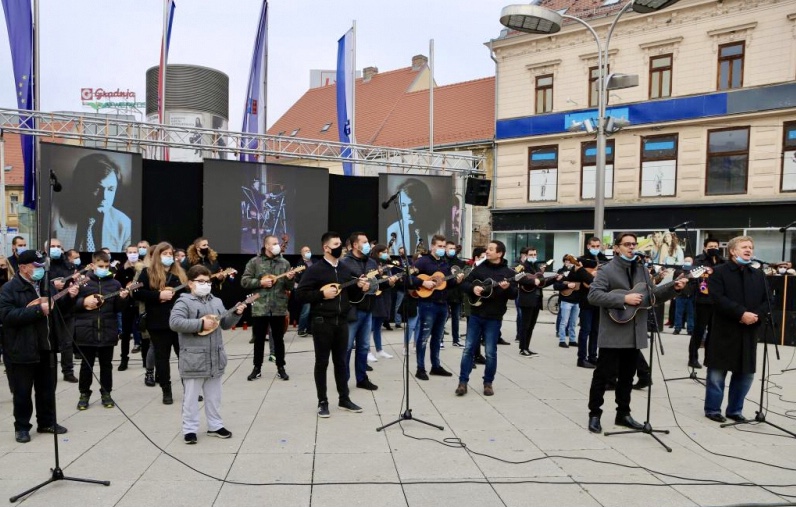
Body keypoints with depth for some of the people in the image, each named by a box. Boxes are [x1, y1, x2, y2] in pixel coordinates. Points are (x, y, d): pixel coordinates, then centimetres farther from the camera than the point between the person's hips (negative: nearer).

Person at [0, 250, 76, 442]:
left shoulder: (44, 284, 10)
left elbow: (57, 307, 17)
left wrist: (69, 297, -3)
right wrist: (38, 310, -26)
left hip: (45, 346, 6)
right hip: (21, 349, -6)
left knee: (47, 389, 14)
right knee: (22, 392, 5)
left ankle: (47, 422, 26)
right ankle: (21, 427, 18)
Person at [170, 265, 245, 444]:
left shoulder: (216, 302, 10)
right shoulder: (184, 302, -10)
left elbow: (225, 323, 13)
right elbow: (174, 322, -24)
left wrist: (236, 313, -5)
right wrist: (201, 324, -24)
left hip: (215, 358, 6)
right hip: (193, 360, -6)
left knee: (214, 396, 16)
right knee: (191, 396, 5)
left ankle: (215, 425, 28)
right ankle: (189, 429, 16)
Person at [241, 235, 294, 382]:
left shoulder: (284, 263, 6)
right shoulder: (254, 262, 0)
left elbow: (289, 287, 6)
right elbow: (244, 281, -3)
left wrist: (290, 279, -16)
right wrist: (260, 282, -15)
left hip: (279, 308, 1)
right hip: (259, 307, -1)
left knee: (278, 339, 8)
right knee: (259, 339, 9)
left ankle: (280, 368, 18)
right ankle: (257, 368, 20)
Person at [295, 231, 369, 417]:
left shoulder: (345, 269, 10)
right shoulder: (315, 270, -8)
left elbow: (351, 294, 17)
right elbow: (300, 294, -12)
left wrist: (360, 287, -3)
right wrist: (322, 294, -18)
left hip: (342, 321, 5)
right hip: (322, 322, -5)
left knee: (340, 361, 13)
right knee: (322, 362, 4)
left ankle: (344, 399, 22)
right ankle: (322, 402, 15)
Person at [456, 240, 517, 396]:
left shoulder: (508, 272, -1)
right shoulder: (479, 268, 8)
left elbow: (515, 294, -6)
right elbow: (464, 284, 9)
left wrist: (508, 288, -26)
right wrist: (473, 288, -11)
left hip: (494, 318, -3)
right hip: (475, 315, 3)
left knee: (491, 352, 2)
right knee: (468, 349, 3)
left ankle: (488, 383, 18)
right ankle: (463, 382, 9)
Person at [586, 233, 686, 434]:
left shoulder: (641, 270, 14)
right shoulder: (607, 270, -8)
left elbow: (652, 294, 18)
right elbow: (593, 295, -19)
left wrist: (673, 288, 3)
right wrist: (624, 299, -23)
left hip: (634, 334, 7)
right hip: (613, 334, -6)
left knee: (627, 376, 14)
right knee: (604, 374, -1)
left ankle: (623, 414, 26)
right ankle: (594, 414, 9)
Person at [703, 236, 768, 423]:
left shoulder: (758, 274, 14)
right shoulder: (719, 272, -3)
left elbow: (766, 301, 8)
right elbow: (718, 299, -15)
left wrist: (757, 315, -11)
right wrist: (741, 313, -22)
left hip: (749, 333, 5)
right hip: (724, 331, -5)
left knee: (746, 373, 9)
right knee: (717, 372, 2)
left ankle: (735, 410, 24)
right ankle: (713, 409, 14)